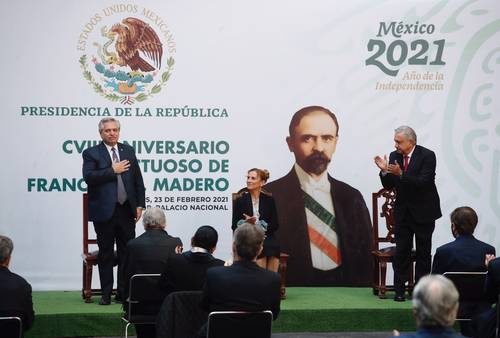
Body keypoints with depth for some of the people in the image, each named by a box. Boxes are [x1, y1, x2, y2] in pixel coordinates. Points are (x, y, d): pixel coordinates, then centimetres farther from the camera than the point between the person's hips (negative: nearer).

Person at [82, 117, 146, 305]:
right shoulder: (91, 153, 0)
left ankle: (124, 293, 13)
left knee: (126, 253, 6)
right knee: (106, 254, 3)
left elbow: (138, 179, 12)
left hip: (127, 210, 3)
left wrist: (140, 204, 4)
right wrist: (112, 171, -16)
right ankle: (106, 294, 10)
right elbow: (88, 177, -16)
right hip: (104, 211, -3)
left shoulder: (128, 151, 11)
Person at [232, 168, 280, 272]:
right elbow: (234, 226, 3)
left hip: (267, 239, 1)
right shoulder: (241, 200, 7)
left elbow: (275, 225, 5)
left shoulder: (269, 200, 9)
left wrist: (257, 224, -9)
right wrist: (246, 222, -16)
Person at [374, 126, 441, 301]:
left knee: (423, 252, 5)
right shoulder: (394, 156, 1)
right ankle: (399, 290, 3)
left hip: (423, 211, -3)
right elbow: (388, 185, 3)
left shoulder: (427, 156, -14)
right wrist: (384, 171, -16)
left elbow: (423, 182, -24)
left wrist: (401, 174, -33)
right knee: (401, 250, 0)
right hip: (403, 211, 4)